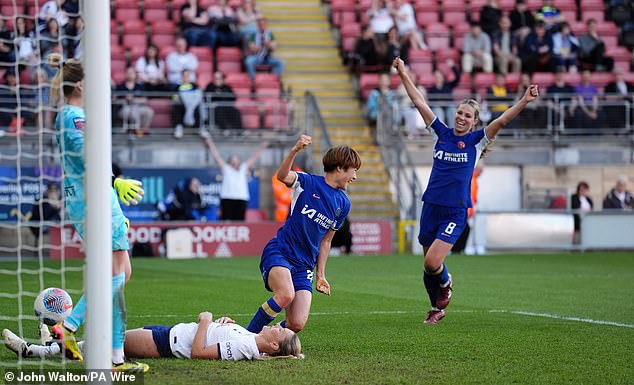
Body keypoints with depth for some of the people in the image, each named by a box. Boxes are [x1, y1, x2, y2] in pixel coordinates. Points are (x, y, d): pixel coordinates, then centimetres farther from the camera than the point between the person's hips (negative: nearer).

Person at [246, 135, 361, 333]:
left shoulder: (343, 203, 13)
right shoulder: (308, 183, -3)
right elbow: (283, 176, -25)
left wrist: (320, 274, 17)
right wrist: (295, 150, -41)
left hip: (304, 266, 5)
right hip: (279, 252, -5)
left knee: (297, 324, -12)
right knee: (286, 295, -34)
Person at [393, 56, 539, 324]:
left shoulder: (476, 141, -1)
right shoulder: (441, 133, 6)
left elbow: (501, 121, -13)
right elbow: (419, 102, 5)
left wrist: (525, 101, -26)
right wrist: (403, 74, 1)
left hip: (455, 212, -3)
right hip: (431, 208, 3)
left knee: (432, 262, -15)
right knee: (429, 265, 9)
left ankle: (445, 282, 20)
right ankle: (437, 308, 31)